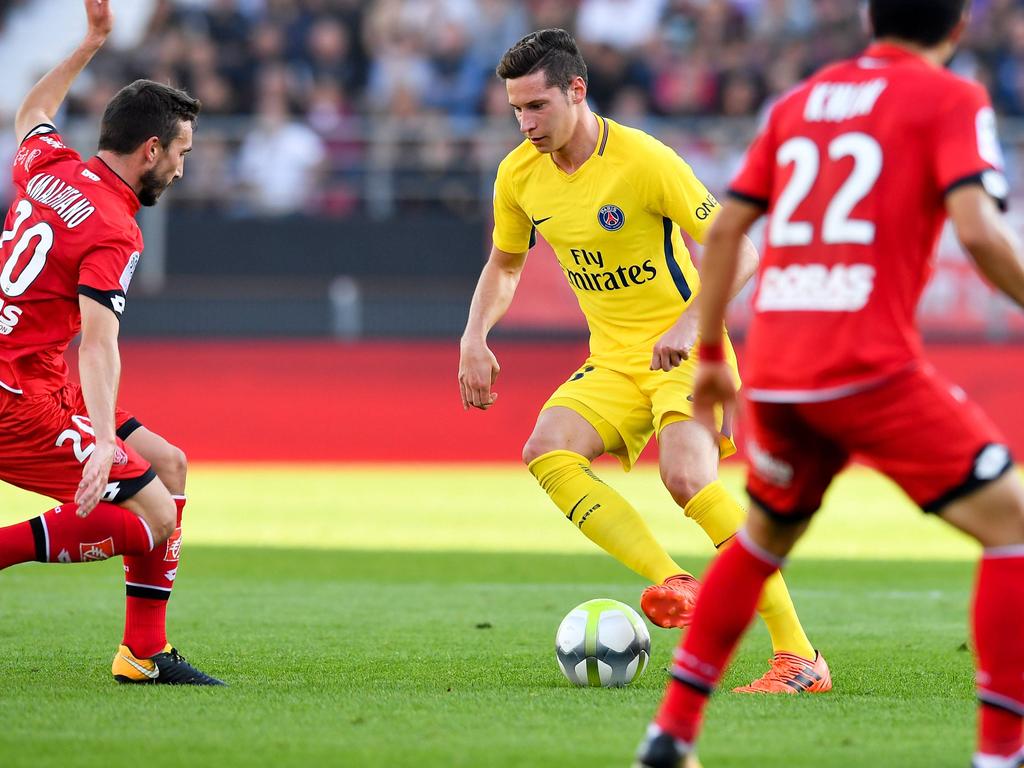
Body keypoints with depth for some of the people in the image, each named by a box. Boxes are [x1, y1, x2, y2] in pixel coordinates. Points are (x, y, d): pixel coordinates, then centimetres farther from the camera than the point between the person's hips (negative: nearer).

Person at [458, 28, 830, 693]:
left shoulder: (645, 160, -17)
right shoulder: (519, 175, 1)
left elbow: (740, 253, -15)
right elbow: (504, 266, 20)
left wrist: (689, 323, -29)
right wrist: (474, 338, 3)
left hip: (684, 354, -6)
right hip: (613, 360, 7)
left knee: (688, 477, -29)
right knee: (546, 451, -21)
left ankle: (800, 657, -24)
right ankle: (674, 585, -24)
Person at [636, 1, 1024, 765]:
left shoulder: (800, 101, 18)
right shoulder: (952, 99, 2)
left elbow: (725, 227, 17)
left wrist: (710, 352, 26)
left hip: (775, 372, 6)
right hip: (872, 367, -6)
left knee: (763, 537, 28)